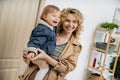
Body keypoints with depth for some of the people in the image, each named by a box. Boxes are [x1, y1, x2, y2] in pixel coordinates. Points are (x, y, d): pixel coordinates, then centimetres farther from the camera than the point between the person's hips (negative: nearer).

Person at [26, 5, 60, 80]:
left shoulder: (53, 28, 2)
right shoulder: (41, 29, -27)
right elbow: (35, 40, -34)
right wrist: (32, 52, -44)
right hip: (40, 54, -9)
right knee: (45, 68, -12)